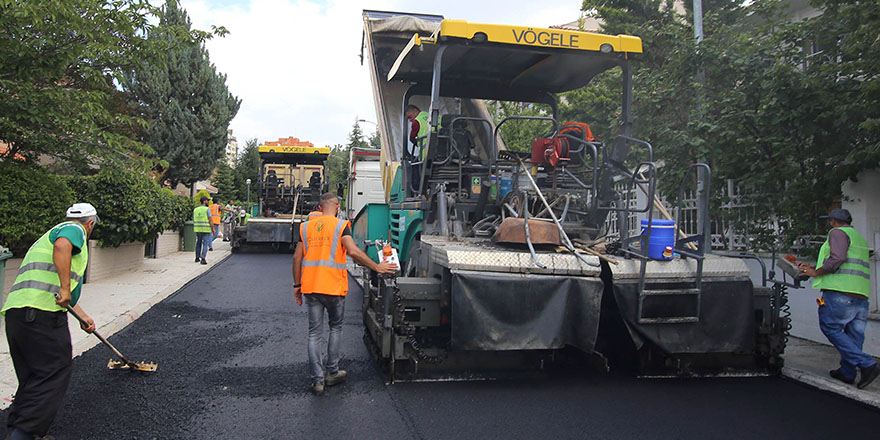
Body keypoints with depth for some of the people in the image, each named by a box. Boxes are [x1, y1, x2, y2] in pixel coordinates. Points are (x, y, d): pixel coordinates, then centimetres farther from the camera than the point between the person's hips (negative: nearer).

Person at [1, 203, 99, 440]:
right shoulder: (74, 229, 3)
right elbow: (62, 246, -24)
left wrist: (82, 316, 46)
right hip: (43, 313, -9)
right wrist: (65, 288, -25)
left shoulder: (48, 236, 33)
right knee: (54, 375, -5)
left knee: (32, 379, 16)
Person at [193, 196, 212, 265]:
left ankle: (197, 258, 25)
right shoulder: (207, 209, -8)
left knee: (198, 243, 18)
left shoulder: (195, 209, 8)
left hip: (197, 229, 5)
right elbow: (210, 220, -11)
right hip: (206, 229, -5)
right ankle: (203, 259, -12)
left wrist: (194, 228, 24)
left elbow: (193, 220, 13)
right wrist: (213, 229, -5)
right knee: (205, 244, -4)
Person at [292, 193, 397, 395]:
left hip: (310, 286, 3)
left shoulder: (306, 226, 10)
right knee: (335, 327, 16)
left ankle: (317, 380, 6)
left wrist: (297, 284, 15)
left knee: (314, 332, 7)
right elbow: (353, 252, -17)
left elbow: (297, 257, 8)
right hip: (334, 287, -3)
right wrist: (376, 267, -9)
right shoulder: (341, 225, -4)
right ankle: (332, 373, 21)